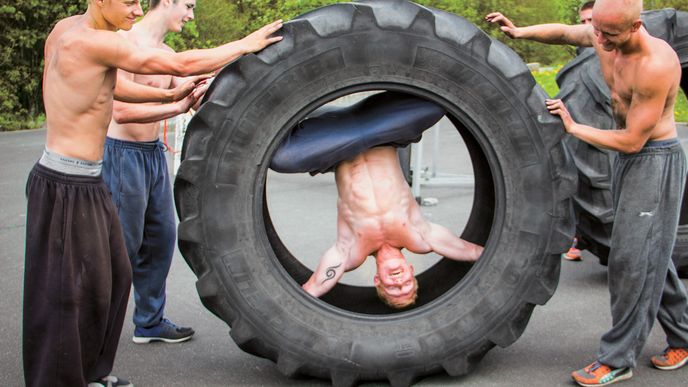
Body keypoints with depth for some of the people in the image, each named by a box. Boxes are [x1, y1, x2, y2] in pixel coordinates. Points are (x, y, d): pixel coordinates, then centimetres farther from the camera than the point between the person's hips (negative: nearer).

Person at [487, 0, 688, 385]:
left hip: (656, 160, -9)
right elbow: (564, 32, 15)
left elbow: (633, 139, -24)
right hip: (629, 157, 9)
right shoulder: (604, 35, -7)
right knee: (648, 254, 16)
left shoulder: (656, 65, -30)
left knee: (633, 258, -7)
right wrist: (519, 32, -3)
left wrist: (573, 128, -17)